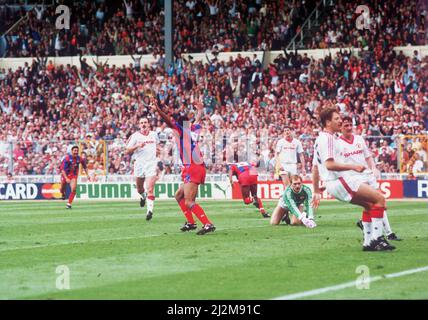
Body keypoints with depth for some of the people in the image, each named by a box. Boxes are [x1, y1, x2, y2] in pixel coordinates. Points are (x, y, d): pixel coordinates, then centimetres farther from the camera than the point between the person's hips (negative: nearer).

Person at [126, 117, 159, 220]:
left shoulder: (154, 134, 7)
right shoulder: (135, 136, -1)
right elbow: (128, 151, -4)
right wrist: (137, 146, -20)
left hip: (151, 164, -1)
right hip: (139, 164, 1)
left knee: (150, 190, -14)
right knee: (139, 189, 16)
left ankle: (150, 210, -17)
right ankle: (143, 196, 50)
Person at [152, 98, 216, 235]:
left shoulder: (180, 127, -4)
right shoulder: (194, 127, 15)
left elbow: (168, 120, -22)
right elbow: (197, 118, 38)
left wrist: (158, 109, -34)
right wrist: (200, 110, 57)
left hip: (192, 169, -9)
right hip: (199, 167, 9)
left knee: (188, 202, -14)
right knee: (178, 195, 19)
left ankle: (208, 224, -22)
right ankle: (190, 222, 18)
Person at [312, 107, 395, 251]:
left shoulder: (320, 139, 19)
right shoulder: (328, 138, -13)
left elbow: (315, 168, 23)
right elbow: (329, 164, -24)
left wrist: (316, 192, 25)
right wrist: (352, 166, -21)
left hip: (333, 184, 10)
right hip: (339, 181, -10)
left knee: (369, 204, 18)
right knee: (379, 198, -12)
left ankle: (369, 242, 15)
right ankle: (377, 238, -15)